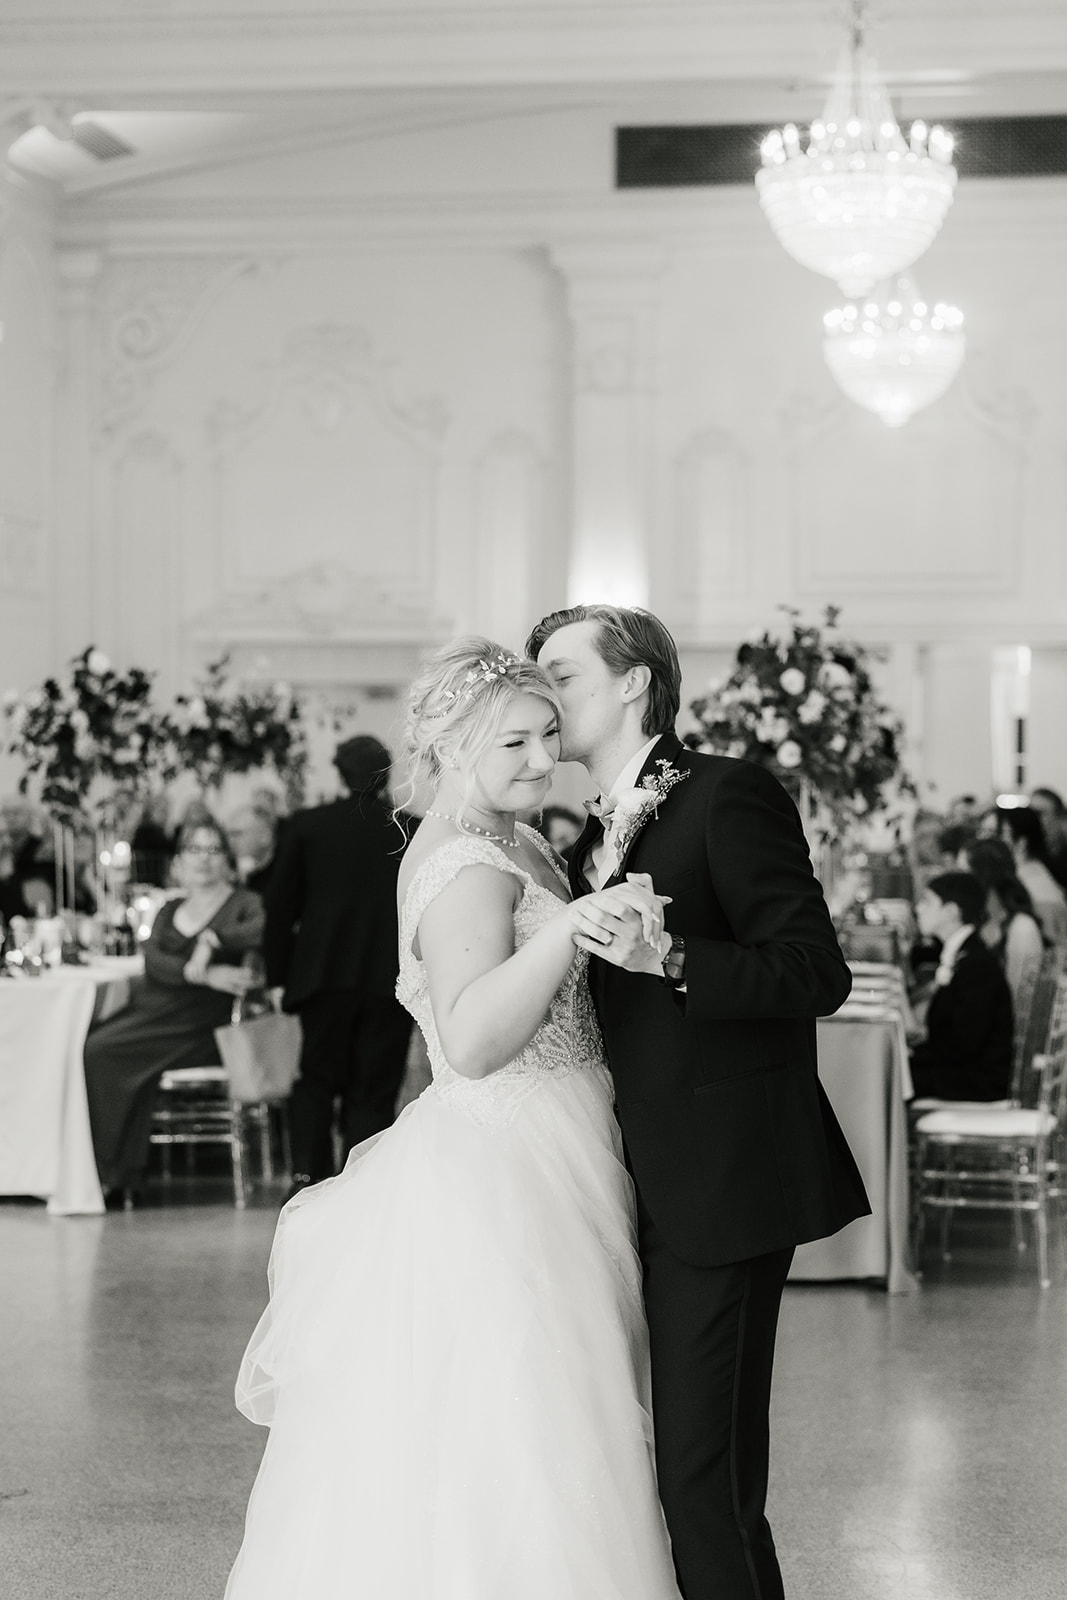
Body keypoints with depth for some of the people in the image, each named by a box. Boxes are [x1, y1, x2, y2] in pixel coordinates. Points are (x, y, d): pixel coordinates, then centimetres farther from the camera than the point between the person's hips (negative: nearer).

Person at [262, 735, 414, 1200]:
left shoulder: (305, 825, 1)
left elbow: (280, 906, 3)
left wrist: (277, 974, 10)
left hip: (323, 971, 0)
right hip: (390, 978, 0)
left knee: (317, 1078, 12)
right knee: (373, 1090, 6)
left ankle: (308, 1170, -6)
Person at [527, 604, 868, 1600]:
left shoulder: (729, 797, -7)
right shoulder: (594, 843, 19)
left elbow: (817, 975, -14)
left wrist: (668, 956, -24)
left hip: (723, 1184, -8)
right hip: (644, 1188, 8)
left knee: (702, 1472, -9)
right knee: (647, 1467, 7)